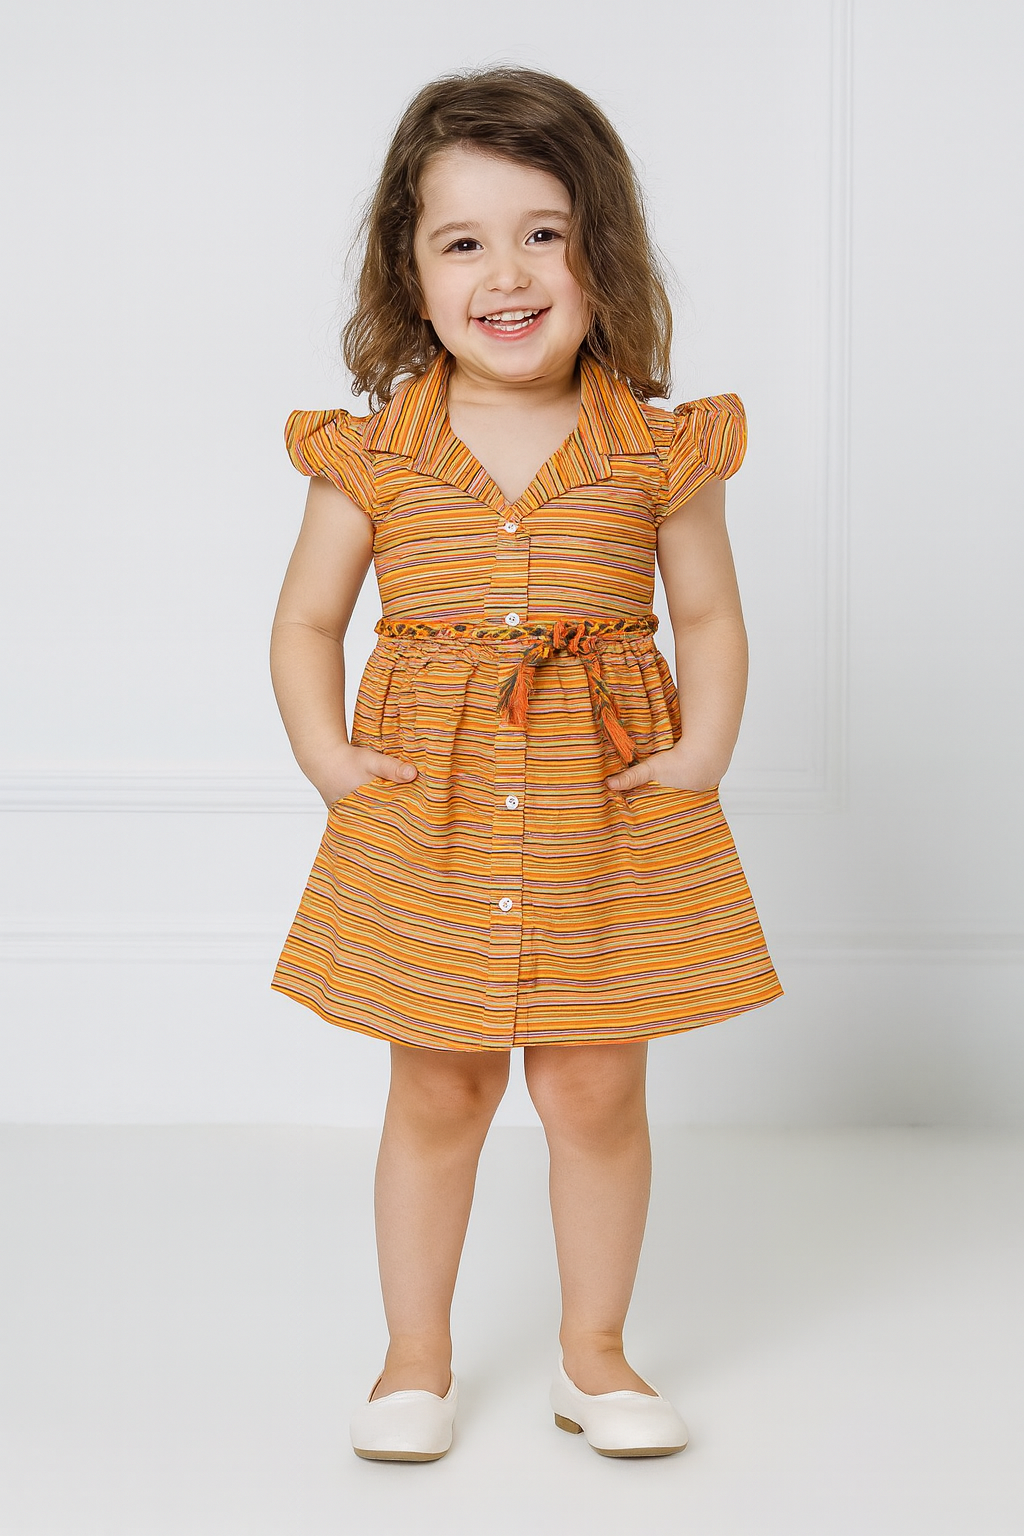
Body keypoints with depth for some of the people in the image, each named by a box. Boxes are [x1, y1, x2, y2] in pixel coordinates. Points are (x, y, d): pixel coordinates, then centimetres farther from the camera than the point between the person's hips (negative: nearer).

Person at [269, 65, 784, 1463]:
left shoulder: (659, 453, -4)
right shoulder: (372, 454, -4)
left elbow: (710, 619, 5)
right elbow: (307, 624, 5)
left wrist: (705, 750, -8)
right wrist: (327, 753, -7)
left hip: (612, 823, 0)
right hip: (423, 825, 0)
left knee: (597, 1092, 9)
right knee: (436, 1092, 12)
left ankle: (593, 1352, 29)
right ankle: (417, 1357, 29)